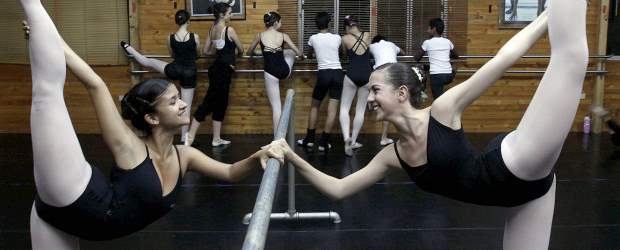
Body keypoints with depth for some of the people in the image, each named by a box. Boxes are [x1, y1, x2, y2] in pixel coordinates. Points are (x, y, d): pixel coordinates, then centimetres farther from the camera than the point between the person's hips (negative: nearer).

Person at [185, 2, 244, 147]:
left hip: (216, 68, 9)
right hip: (223, 70, -9)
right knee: (209, 102, -6)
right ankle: (190, 136, -4)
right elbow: (241, 50, -1)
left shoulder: (212, 29, 10)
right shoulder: (229, 30, -12)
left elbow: (205, 51, 14)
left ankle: (216, 139, 21)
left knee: (220, 104, 14)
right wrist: (234, 52, 21)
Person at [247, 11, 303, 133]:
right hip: (285, 70, 1)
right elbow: (298, 53, 3)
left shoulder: (260, 35, 0)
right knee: (290, 52, 34)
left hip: (271, 72, -1)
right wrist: (302, 56, 27)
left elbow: (249, 53, 14)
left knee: (276, 106, 5)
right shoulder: (283, 36, -1)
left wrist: (253, 54, 38)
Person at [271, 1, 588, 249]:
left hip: (519, 162, -6)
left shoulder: (442, 110, -11)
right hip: (518, 194, 6)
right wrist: (295, 160, 4)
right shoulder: (391, 156, 6)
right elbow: (338, 189, 10)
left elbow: (502, 59, -9)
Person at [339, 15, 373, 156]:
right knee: (360, 110, 10)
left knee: (344, 108, 6)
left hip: (352, 75, -2)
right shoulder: (367, 36, 7)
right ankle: (353, 141, 16)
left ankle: (346, 137, -15)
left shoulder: (345, 39, 0)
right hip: (367, 75, 2)